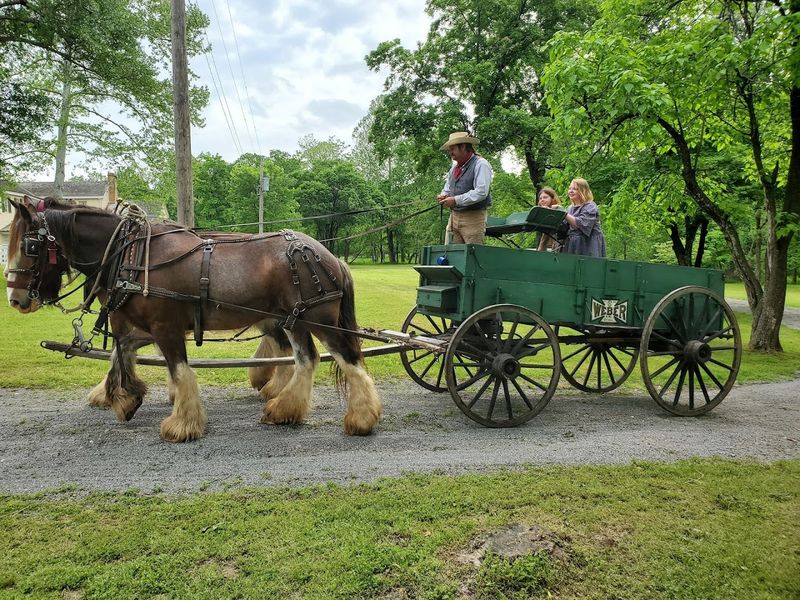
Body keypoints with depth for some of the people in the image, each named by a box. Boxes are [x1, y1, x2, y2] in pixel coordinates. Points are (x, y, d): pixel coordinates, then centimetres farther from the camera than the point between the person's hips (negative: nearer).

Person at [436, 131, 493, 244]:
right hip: (454, 217, 7)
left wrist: (456, 200, -18)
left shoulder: (480, 164, -8)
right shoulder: (455, 167, 19)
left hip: (473, 218, -7)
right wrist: (443, 196, 3)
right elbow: (448, 188, 28)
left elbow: (481, 192, -19)